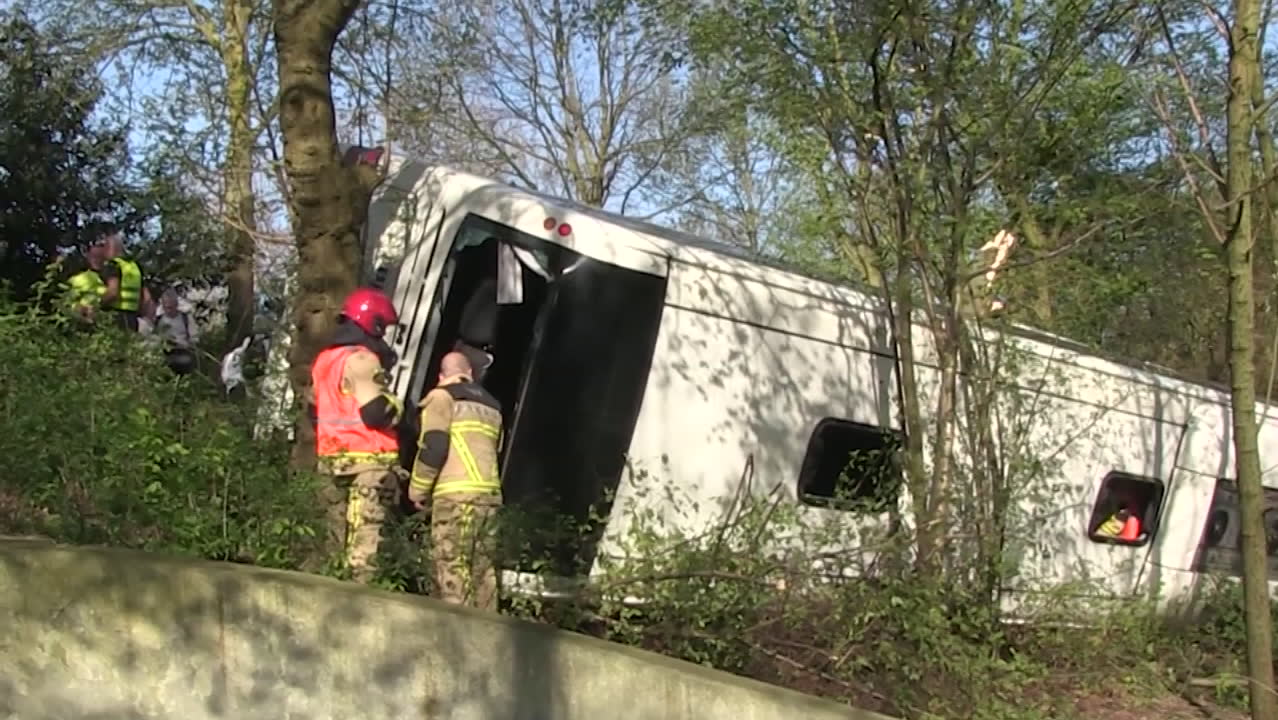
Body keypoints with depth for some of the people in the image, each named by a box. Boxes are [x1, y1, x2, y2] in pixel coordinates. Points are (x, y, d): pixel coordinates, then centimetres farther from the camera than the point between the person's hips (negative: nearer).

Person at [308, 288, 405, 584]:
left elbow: (314, 408, 25)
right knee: (366, 536, -10)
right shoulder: (361, 359, -12)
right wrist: (394, 404, 1)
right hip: (368, 459, -9)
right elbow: (375, 411, -18)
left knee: (340, 535, 13)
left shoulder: (324, 359, 17)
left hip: (332, 457, 9)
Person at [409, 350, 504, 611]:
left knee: (452, 567, -8)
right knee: (482, 566, 10)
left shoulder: (442, 397, 2)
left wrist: (418, 489, 0)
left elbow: (433, 447, -7)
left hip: (456, 494, -7)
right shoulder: (491, 405, 24)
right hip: (490, 493, 7)